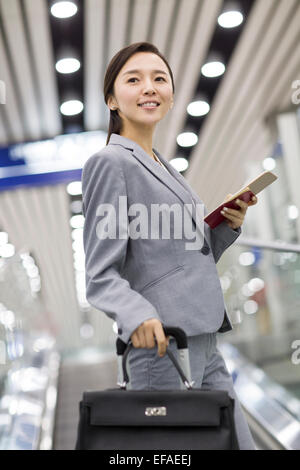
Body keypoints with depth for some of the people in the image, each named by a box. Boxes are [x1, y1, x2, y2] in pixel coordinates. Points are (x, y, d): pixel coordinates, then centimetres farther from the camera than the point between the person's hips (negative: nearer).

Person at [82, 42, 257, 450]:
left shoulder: (165, 167, 20)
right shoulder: (110, 162, -7)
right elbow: (101, 275, -12)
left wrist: (229, 227, 6)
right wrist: (138, 316, -30)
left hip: (204, 348, 9)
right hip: (162, 348, -9)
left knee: (239, 443, 10)